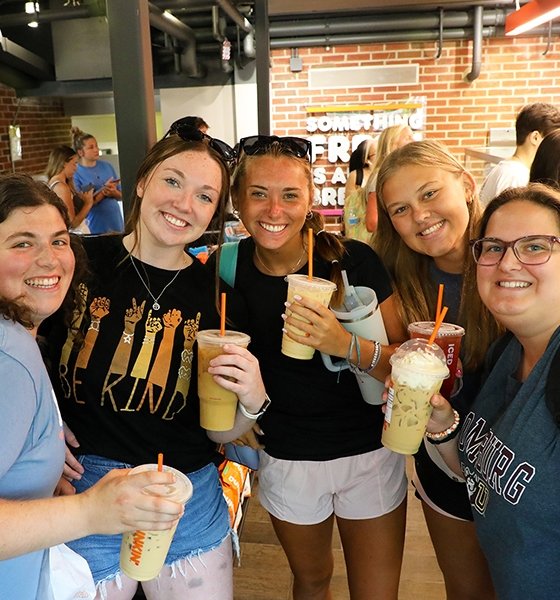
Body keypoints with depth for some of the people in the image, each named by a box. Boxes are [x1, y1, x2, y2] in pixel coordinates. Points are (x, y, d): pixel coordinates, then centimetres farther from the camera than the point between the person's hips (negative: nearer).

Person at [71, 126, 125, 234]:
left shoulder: (107, 166, 6)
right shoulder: (75, 173, -6)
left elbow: (121, 196, 10)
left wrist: (113, 192, -11)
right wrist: (103, 192, -17)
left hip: (117, 223, 4)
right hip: (95, 228, -4)